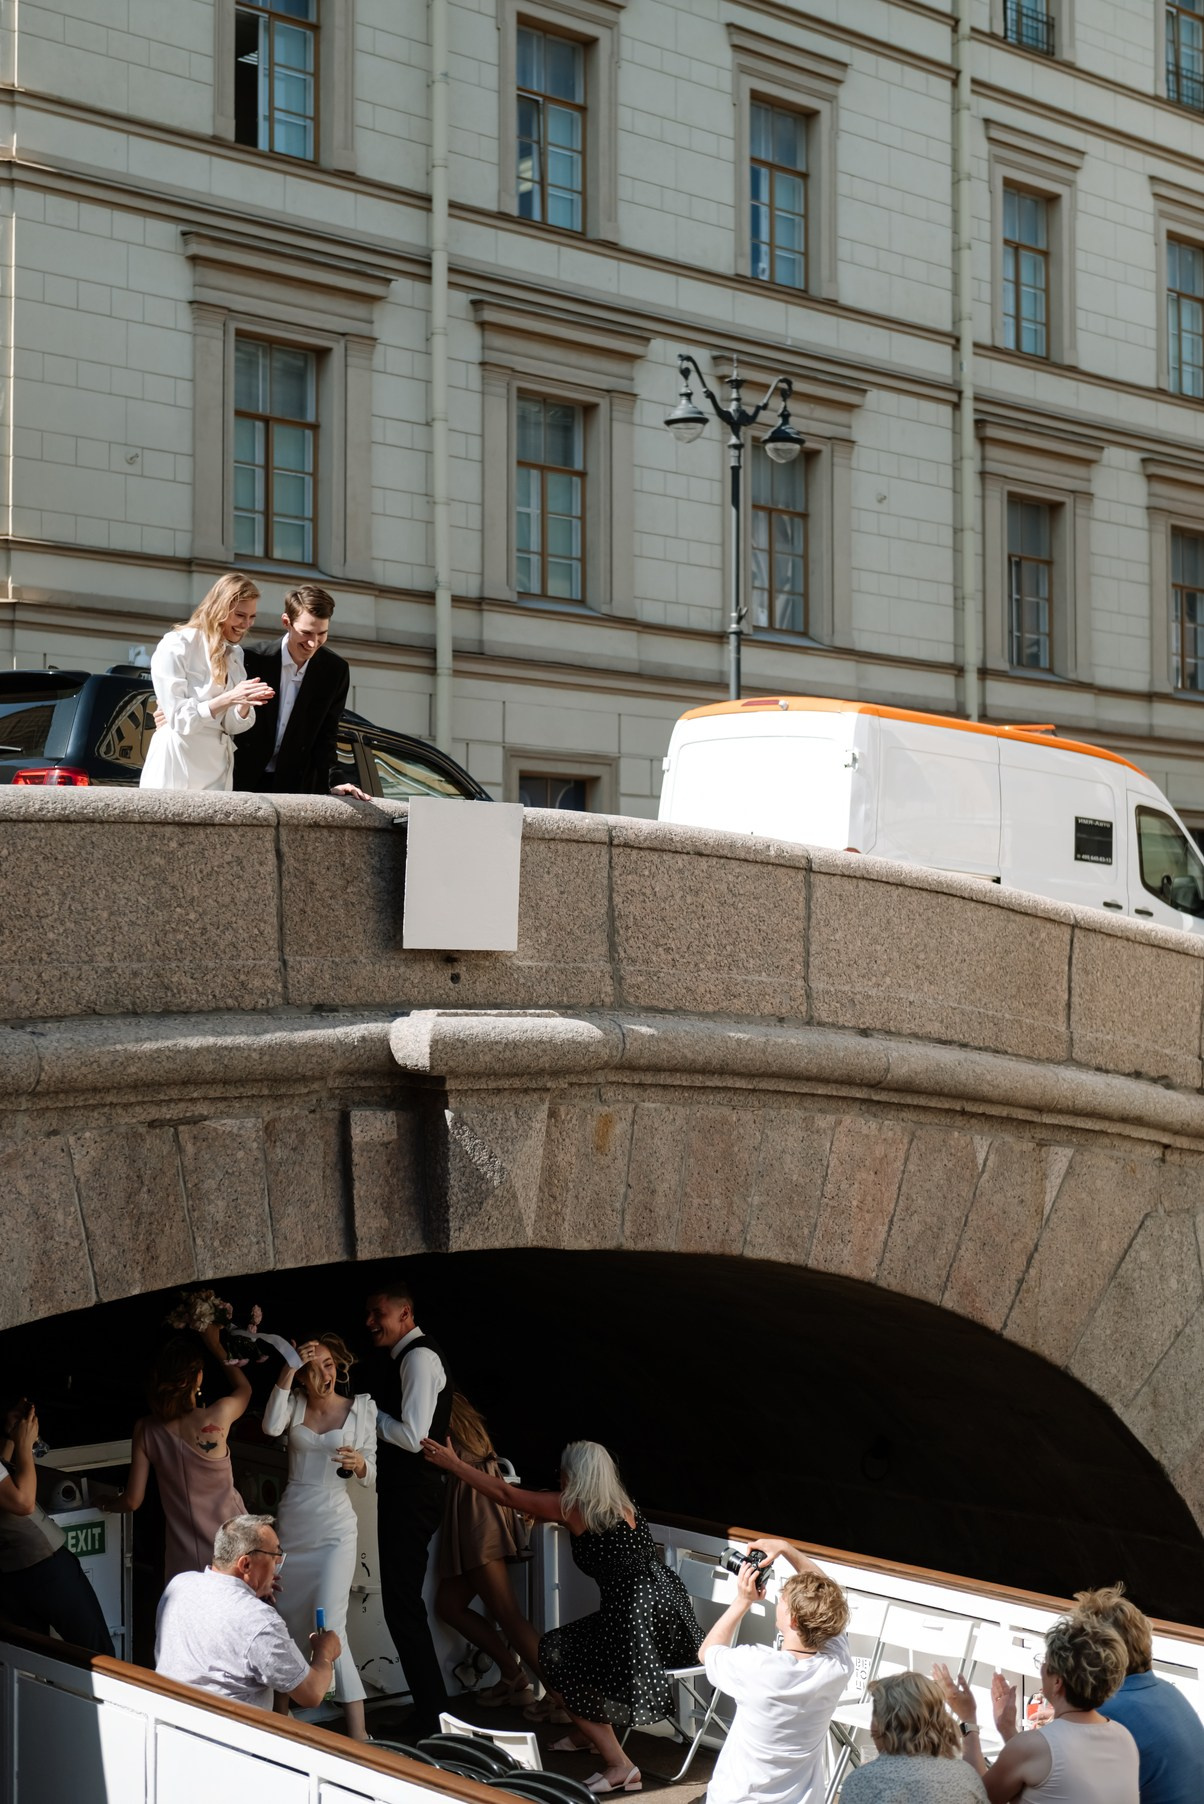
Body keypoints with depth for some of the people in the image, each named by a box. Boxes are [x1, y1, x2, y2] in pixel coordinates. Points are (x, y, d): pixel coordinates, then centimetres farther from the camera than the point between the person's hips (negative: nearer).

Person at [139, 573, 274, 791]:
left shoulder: (234, 655, 12)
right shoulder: (175, 646, -7)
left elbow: (232, 725, 9)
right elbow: (178, 718, -12)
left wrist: (245, 703, -11)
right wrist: (227, 699, -21)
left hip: (217, 773, 6)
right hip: (176, 770, -6)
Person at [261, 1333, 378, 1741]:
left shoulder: (360, 1408, 0)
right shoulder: (294, 1403, 3)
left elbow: (370, 1476, 2)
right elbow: (271, 1427, -19)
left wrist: (359, 1463, -21)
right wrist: (288, 1370, -22)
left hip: (335, 1527, -3)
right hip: (292, 1522, 3)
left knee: (330, 1626, -14)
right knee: (287, 1622, 11)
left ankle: (357, 1732, -16)